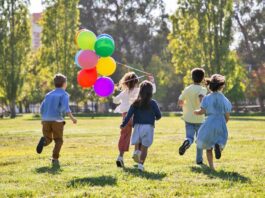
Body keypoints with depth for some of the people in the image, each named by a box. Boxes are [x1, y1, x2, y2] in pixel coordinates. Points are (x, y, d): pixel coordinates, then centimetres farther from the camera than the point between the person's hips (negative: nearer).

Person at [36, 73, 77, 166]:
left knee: (48, 139, 13)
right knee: (58, 140, 10)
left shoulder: (49, 94, 17)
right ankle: (55, 158, -6)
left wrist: (42, 119, 29)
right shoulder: (64, 94, 2)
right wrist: (72, 118, -16)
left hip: (46, 120, 4)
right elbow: (65, 107, -16)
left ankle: (44, 141, -22)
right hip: (57, 120, -4)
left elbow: (42, 109, 15)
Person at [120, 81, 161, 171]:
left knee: (137, 145, 18)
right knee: (144, 147, 4)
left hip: (137, 126, 2)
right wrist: (155, 118, 25)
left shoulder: (136, 103, 0)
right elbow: (159, 115, 2)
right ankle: (140, 164, -4)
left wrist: (123, 124, 6)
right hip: (148, 127, -2)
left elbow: (129, 115, -3)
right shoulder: (152, 103, -4)